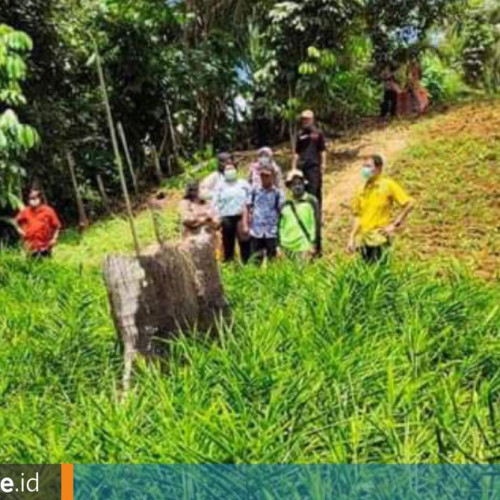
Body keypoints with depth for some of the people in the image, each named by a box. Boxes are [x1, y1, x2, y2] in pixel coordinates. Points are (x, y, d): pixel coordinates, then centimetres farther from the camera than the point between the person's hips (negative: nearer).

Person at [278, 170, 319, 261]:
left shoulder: (311, 201, 0)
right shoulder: (285, 205, 12)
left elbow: (316, 223, -4)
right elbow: (280, 226, 15)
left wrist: (314, 244, -9)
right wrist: (279, 245, 9)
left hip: (305, 248, -4)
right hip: (288, 248, 5)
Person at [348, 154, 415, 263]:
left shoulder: (388, 185, -2)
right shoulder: (363, 189, 11)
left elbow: (409, 204, -4)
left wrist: (394, 225, -7)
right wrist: (352, 238, 8)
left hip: (379, 237, -5)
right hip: (363, 238, 5)